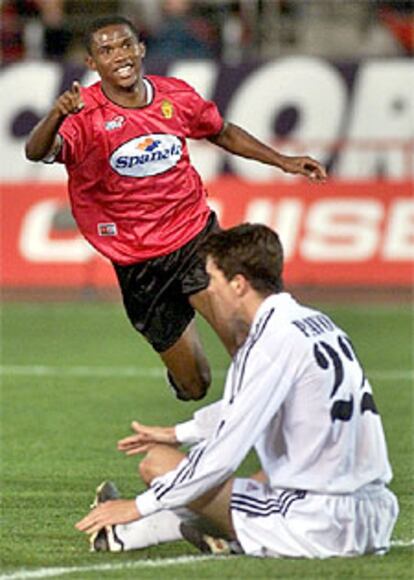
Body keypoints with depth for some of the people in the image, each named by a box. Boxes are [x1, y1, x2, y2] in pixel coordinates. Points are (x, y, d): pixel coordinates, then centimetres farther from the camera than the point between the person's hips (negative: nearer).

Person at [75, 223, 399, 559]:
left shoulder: (273, 342, -13)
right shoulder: (315, 322, 14)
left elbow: (222, 455, -14)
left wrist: (141, 506, -6)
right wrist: (179, 433, 41)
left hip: (315, 527, -9)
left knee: (157, 464, -4)